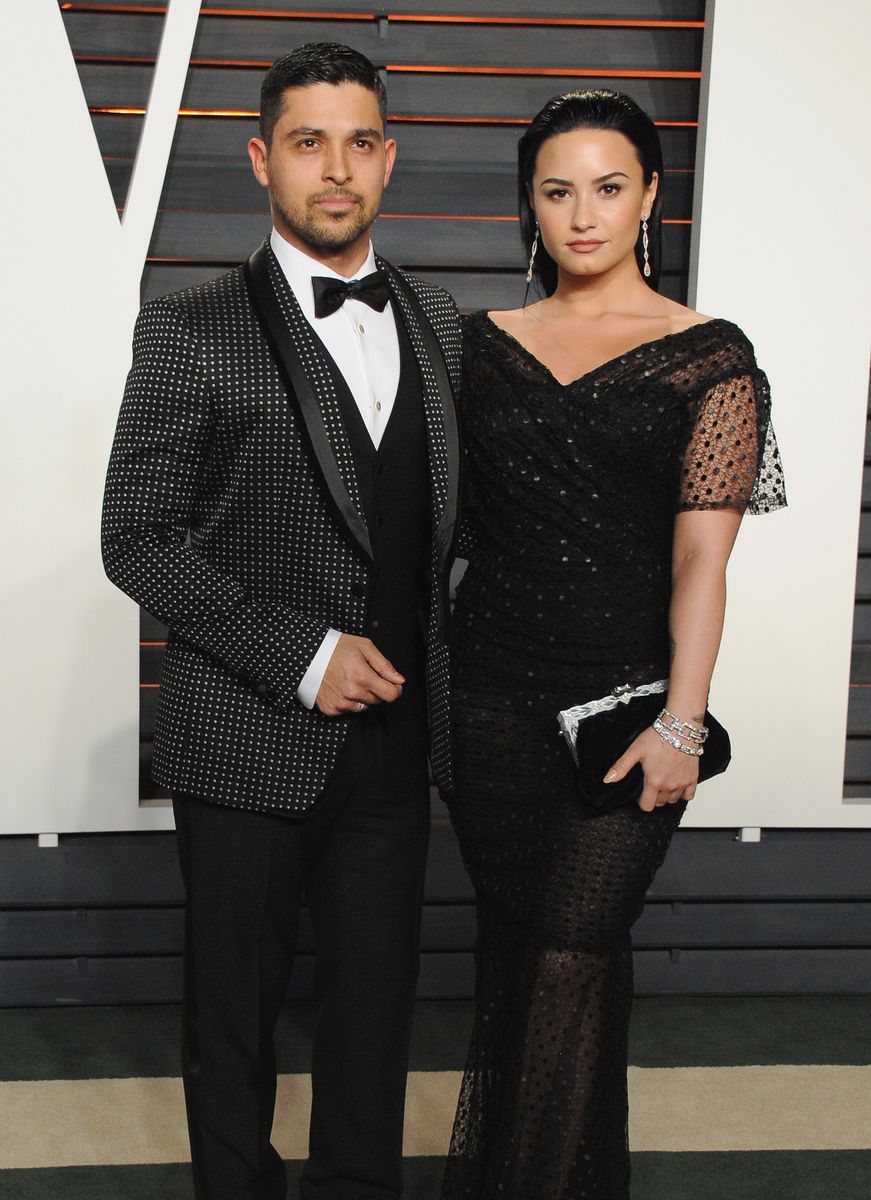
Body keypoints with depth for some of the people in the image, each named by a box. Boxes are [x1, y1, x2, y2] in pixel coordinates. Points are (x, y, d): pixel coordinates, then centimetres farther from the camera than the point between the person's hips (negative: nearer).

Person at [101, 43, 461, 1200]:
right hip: (250, 745, -3)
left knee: (377, 1001, 15)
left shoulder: (438, 322, 8)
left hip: (395, 742, 4)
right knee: (233, 1011, 14)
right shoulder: (191, 331, -7)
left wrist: (434, 667, 5)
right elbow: (138, 539, -11)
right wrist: (301, 655, -16)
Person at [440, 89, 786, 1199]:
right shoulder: (485, 344, 8)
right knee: (508, 939, 15)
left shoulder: (709, 358, -3)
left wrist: (681, 722, -16)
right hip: (491, 693, 4)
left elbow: (701, 555, -9)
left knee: (574, 953, -3)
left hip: (626, 698, -3)